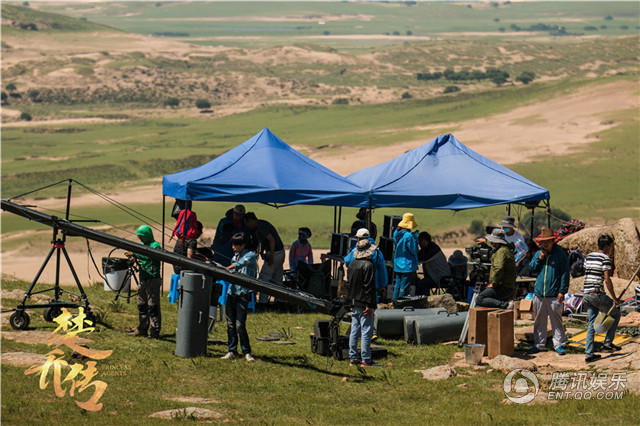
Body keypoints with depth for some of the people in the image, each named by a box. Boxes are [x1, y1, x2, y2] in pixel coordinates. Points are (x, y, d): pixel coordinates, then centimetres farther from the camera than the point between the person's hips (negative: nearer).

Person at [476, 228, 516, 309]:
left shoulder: (501, 251, -13)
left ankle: (506, 305, -29)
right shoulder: (507, 250, 19)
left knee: (479, 300, -22)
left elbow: (498, 269, -24)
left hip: (503, 288, -10)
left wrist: (493, 283, -16)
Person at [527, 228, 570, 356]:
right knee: (539, 321, 10)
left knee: (556, 320, 0)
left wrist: (562, 291, -10)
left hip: (554, 295, -5)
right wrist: (539, 259, -6)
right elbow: (531, 269, 9)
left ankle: (559, 344, 6)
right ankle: (538, 344, 17)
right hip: (539, 293, 5)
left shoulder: (560, 254, -4)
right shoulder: (538, 253, 10)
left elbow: (565, 274, -4)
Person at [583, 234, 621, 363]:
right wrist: (614, 298, -10)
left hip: (587, 295, 7)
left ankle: (588, 353, 5)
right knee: (616, 313, 14)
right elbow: (607, 280, -14)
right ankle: (608, 342, 11)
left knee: (591, 323, 10)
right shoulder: (605, 258, -9)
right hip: (598, 294, -7)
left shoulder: (588, 257, 14)